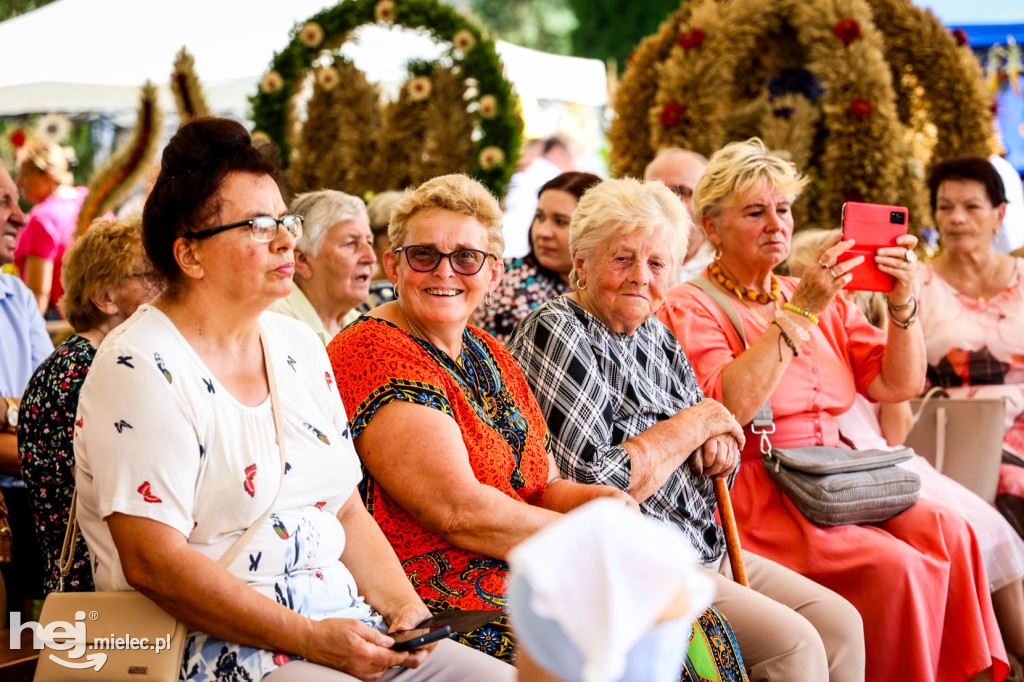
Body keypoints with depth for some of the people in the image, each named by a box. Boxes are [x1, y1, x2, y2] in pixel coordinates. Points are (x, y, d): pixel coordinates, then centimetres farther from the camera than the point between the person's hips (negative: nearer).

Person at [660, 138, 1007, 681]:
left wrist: (903, 304, -5)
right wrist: (799, 312, -20)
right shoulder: (690, 308, -1)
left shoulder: (825, 302, 19)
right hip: (752, 491, -6)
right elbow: (727, 407, -19)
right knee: (893, 566, -26)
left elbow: (897, 385, 11)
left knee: (947, 533, -19)